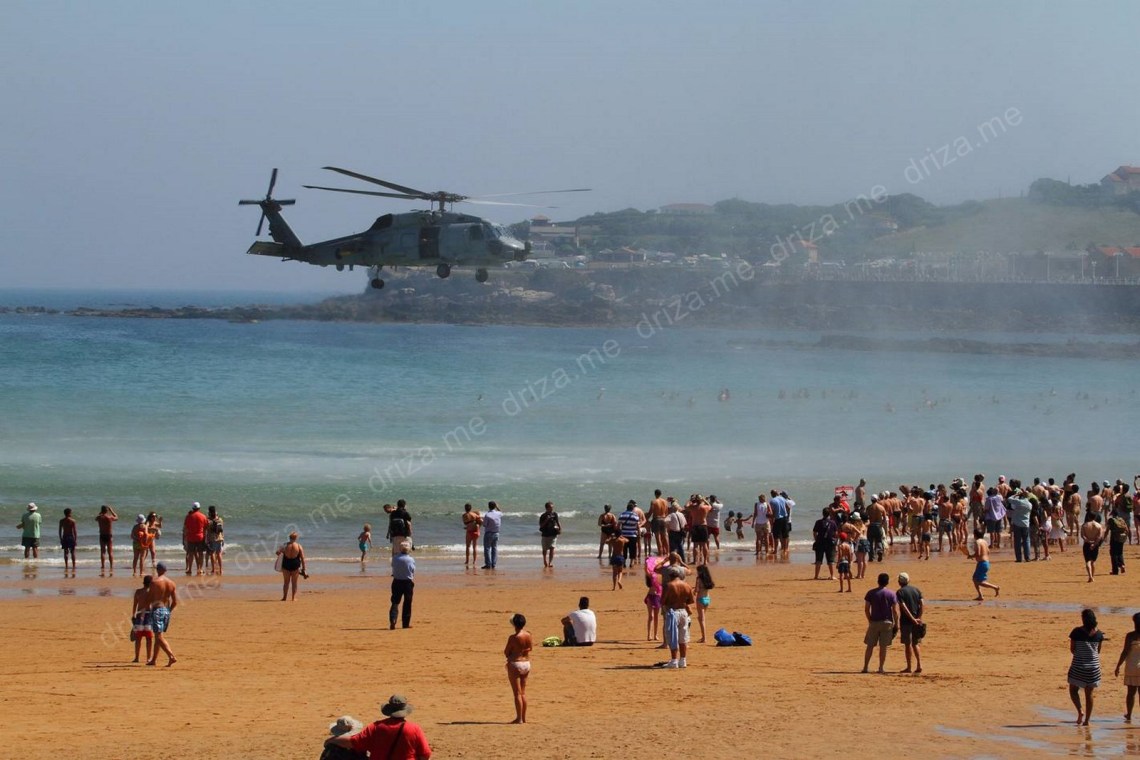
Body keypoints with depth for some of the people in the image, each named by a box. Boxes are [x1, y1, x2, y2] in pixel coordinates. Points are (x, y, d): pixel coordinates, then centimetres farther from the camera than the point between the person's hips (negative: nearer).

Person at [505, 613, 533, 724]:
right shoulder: (528, 635, -1)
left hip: (515, 664, -6)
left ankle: (519, 718, -2)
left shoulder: (513, 638, -18)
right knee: (523, 692, 15)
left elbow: (506, 652, -9)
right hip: (526, 664, 6)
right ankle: (524, 717, 18)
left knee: (517, 693, -2)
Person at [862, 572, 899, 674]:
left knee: (870, 646, 8)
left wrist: (870, 620, 11)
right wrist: (896, 624, 3)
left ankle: (865, 667, 9)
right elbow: (895, 611, -5)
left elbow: (866, 609, -1)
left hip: (874, 623, 0)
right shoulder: (891, 594, -3)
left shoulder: (871, 593, -1)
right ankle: (881, 668, 4)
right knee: (883, 647, 5)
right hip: (887, 623, 0)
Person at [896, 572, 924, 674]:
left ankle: (909, 667, 5)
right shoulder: (916, 590, 9)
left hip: (905, 621, -4)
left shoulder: (900, 592, -6)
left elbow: (904, 607, -16)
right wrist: (919, 618, -4)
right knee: (915, 644, 13)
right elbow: (921, 604, -1)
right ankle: (919, 665, 3)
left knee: (908, 644, 2)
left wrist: (913, 619, -17)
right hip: (916, 621, 4)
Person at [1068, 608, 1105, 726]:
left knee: (1073, 690, 12)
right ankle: (1087, 720, 10)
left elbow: (1072, 649, -4)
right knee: (1089, 693, 10)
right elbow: (1098, 651, 9)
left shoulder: (1077, 632, -10)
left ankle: (1080, 711, -10)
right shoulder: (1098, 634, 0)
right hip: (1093, 665, 3)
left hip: (1078, 665, -3)